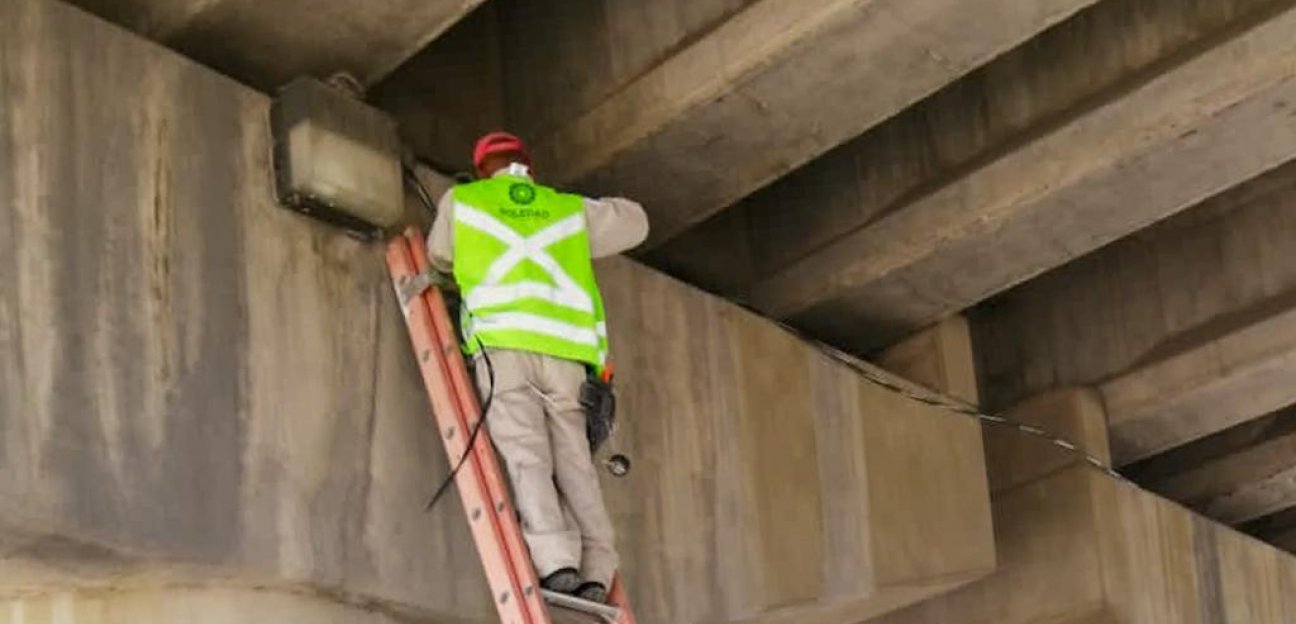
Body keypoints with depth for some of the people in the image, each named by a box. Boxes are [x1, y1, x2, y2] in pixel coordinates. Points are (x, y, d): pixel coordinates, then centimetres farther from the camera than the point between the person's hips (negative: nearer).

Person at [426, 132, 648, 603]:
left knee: (526, 457, -10)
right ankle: (595, 573, -11)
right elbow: (634, 223, 39)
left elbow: (440, 258, 37)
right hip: (565, 352, 2)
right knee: (574, 462, 1)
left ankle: (557, 565, -25)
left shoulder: (460, 201, 21)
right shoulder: (571, 209, 26)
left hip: (503, 345, -2)